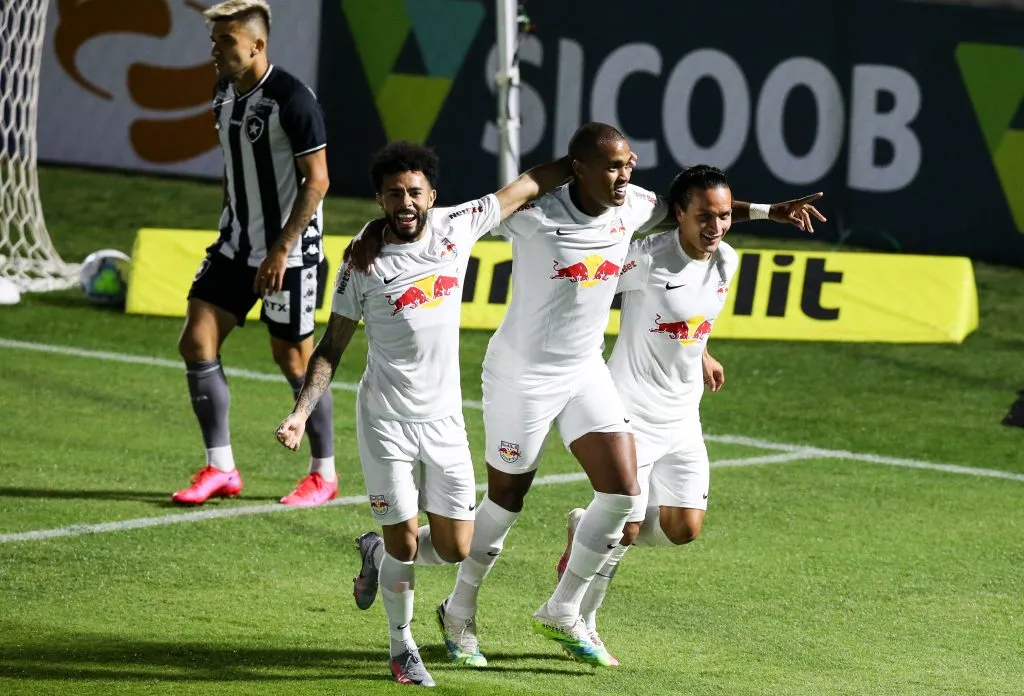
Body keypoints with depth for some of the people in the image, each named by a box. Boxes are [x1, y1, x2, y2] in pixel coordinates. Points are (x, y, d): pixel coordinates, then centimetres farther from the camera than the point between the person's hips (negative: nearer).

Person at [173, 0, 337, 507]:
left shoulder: (291, 100, -18)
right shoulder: (225, 95, 6)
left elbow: (317, 181, -18)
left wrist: (281, 249, -21)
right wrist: (233, 233, 18)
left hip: (288, 253, -8)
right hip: (236, 243, 8)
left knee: (294, 357, 1)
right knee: (196, 341, -1)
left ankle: (324, 474, 17)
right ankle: (220, 468, 7)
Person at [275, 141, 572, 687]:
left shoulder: (457, 226, -2)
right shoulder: (364, 260, -9)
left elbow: (527, 186, 9)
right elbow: (333, 345, -3)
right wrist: (300, 412, -12)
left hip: (444, 418, 3)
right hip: (386, 420, -3)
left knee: (455, 549, 4)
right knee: (404, 544, -2)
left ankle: (379, 552, 34)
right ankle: (402, 648, 21)